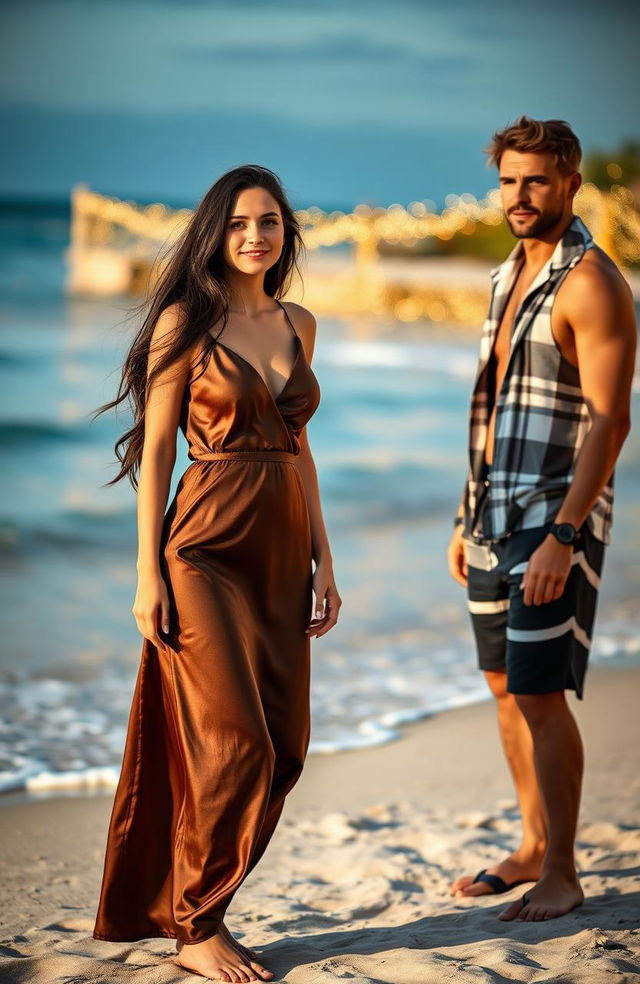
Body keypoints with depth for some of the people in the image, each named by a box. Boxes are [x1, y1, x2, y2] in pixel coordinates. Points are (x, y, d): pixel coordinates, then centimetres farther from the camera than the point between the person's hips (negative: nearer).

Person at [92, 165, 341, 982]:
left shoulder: (298, 325, 12)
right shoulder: (187, 320, -5)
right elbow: (156, 450, -6)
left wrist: (323, 560, 13)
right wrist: (148, 572, -11)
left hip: (281, 550, 6)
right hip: (207, 546, -6)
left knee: (282, 749, 5)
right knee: (235, 743, -8)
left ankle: (179, 901, 20)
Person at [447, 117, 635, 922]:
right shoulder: (508, 279, 14)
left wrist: (563, 536, -25)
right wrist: (467, 518, 18)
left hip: (558, 515, -9)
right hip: (496, 510, 9)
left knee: (541, 695, -9)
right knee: (505, 686, 12)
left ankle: (560, 877, 1)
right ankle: (534, 848, 24)